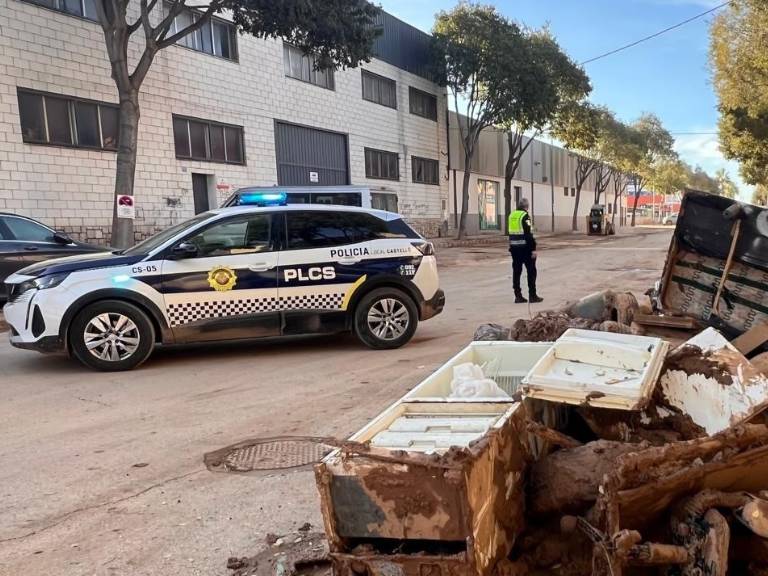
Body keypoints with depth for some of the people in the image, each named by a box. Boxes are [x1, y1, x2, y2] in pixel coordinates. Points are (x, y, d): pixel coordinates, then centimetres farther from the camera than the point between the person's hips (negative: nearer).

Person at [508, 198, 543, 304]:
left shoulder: (512, 215, 10)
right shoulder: (525, 216, -12)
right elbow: (529, 234, -18)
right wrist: (533, 248, -17)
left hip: (514, 247, 7)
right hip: (525, 247, -7)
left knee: (516, 271, 9)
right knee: (531, 271, 3)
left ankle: (518, 296, 9)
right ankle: (532, 295, 5)